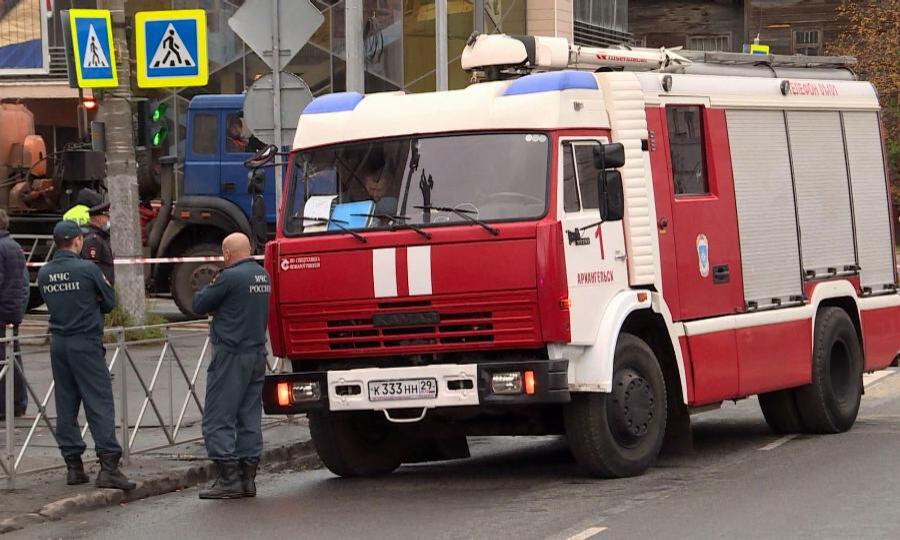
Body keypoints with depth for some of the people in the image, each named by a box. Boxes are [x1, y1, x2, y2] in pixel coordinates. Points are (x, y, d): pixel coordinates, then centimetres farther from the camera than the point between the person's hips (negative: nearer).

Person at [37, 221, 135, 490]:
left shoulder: (44, 273, 5)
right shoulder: (87, 269, -10)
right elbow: (109, 301, -1)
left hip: (58, 343, 6)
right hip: (86, 342, -6)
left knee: (65, 405, 10)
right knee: (99, 403, -5)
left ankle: (73, 465, 11)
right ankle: (108, 465, -12)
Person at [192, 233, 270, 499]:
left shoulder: (230, 277, -16)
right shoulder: (263, 276, 10)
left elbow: (199, 305, -8)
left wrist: (209, 288, 10)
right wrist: (218, 307, 9)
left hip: (231, 355, -8)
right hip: (257, 352, 8)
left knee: (218, 420, -3)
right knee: (249, 418, 11)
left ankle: (229, 479, -7)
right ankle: (247, 478, 12)